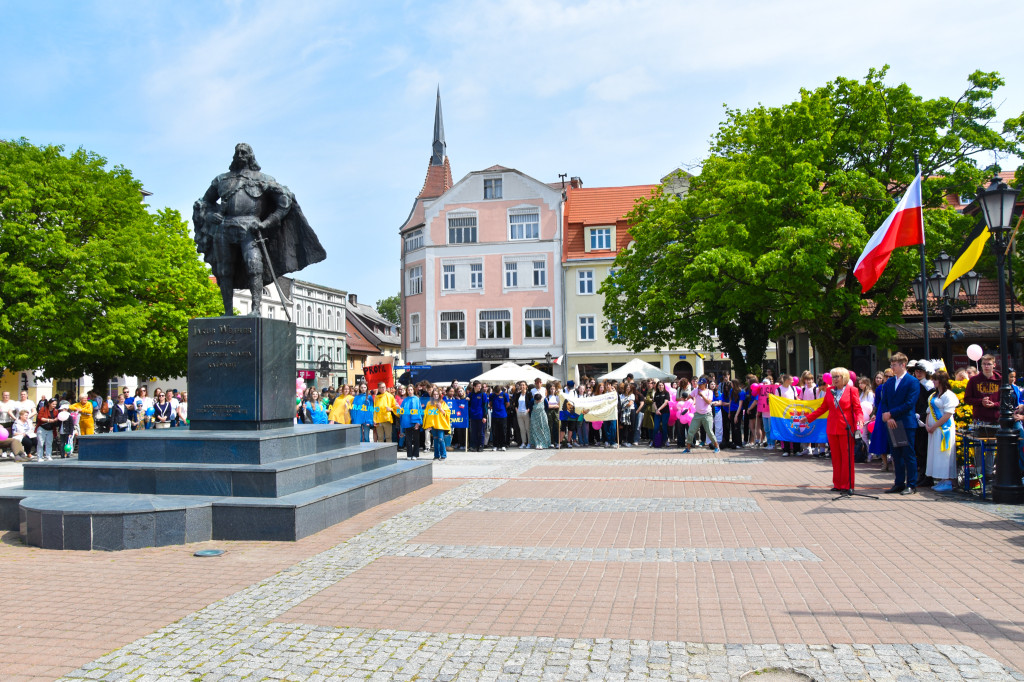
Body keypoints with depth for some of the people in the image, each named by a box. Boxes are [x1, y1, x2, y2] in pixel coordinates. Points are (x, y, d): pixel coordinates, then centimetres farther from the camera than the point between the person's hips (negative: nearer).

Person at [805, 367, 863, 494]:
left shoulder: (852, 390, 0)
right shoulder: (830, 391, 12)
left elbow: (857, 409, -3)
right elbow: (823, 408, 17)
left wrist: (859, 420, -21)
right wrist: (809, 418, 15)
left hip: (846, 428, -4)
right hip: (832, 428, 4)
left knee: (847, 457, -2)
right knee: (835, 457, 7)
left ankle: (847, 486, 4)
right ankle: (838, 484, 15)